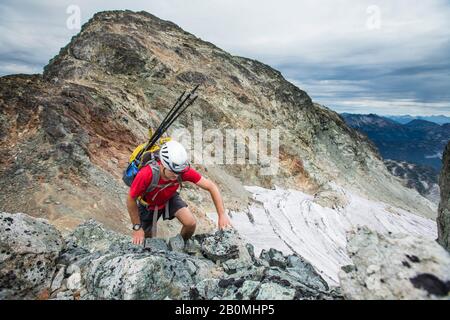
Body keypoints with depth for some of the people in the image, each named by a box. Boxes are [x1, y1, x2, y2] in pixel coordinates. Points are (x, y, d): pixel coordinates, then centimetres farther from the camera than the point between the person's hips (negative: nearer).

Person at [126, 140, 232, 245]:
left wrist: (222, 215, -32)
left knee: (191, 223, -17)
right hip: (149, 204, -1)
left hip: (170, 198, 2)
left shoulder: (183, 170, -34)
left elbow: (211, 186, -27)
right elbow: (131, 200, -24)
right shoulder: (146, 175, -42)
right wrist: (137, 228, -16)